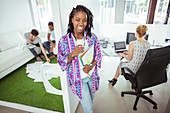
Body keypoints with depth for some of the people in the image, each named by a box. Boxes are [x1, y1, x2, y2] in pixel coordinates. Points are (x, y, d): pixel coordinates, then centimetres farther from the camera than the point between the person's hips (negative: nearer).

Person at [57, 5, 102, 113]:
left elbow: (98, 55, 0)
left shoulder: (92, 37, -10)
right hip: (78, 79, -3)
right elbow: (61, 63, -11)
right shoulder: (64, 41, -17)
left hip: (92, 76, 4)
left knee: (90, 100, 29)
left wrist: (91, 66, -18)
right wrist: (72, 54, -29)